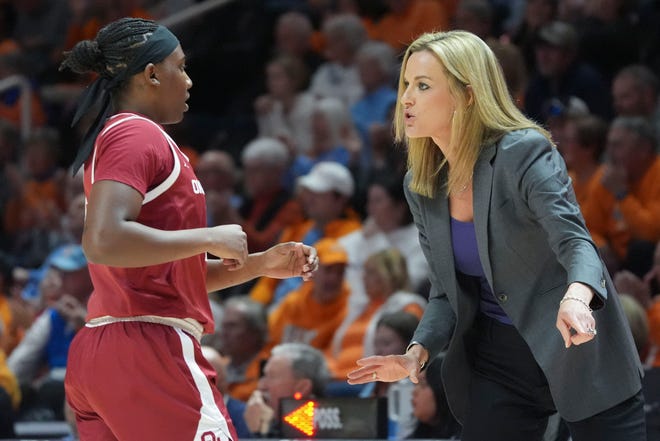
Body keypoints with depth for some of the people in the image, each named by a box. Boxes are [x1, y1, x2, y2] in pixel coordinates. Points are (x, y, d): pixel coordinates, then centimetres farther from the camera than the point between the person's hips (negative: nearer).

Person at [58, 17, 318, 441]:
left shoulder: (114, 137, 22)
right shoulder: (138, 134, -7)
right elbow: (104, 242, -24)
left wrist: (262, 264, 20)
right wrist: (212, 238, -15)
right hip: (148, 350, -10)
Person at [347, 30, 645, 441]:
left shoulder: (525, 153, -18)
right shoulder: (421, 187, 1)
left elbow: (575, 240, -30)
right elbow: (449, 292, 5)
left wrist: (576, 296, -53)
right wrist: (417, 353, -15)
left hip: (578, 354, -5)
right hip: (495, 362, 5)